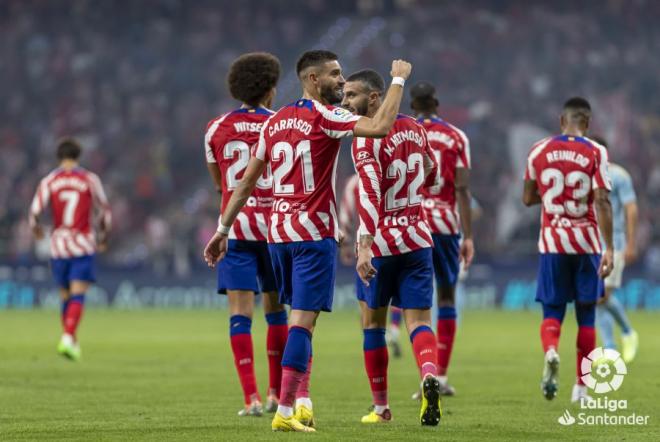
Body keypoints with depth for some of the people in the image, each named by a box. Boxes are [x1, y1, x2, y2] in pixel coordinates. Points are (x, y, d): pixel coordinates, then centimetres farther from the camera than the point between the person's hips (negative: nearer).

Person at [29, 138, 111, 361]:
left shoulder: (49, 181, 1)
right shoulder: (90, 180, 0)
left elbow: (35, 211, -6)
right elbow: (104, 212, 6)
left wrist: (36, 229, 17)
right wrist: (103, 238, 22)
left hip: (58, 245, 2)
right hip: (83, 246, -2)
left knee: (66, 296, 16)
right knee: (77, 296, -7)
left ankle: (71, 341, 20)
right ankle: (68, 338, -24)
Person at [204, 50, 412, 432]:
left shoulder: (275, 122, 12)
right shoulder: (324, 117, -9)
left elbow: (247, 181, 14)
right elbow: (380, 127, -22)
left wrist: (223, 229, 19)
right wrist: (399, 80, -10)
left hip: (278, 232, 7)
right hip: (314, 233, -7)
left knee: (301, 316, 18)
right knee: (303, 320, -8)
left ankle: (302, 401, 14)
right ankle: (285, 411, -13)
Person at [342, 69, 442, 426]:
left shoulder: (366, 139, -15)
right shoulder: (414, 128, 6)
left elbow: (369, 194, -26)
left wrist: (365, 248, -32)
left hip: (380, 242, -5)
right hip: (417, 238, 5)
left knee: (373, 322, 12)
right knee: (418, 320, 1)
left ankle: (381, 407, 17)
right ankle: (430, 376, -30)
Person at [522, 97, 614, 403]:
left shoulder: (539, 151, 2)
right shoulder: (595, 153, -6)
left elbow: (528, 198, 10)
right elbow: (602, 201, -13)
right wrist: (609, 248, -13)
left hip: (552, 243, 1)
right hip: (586, 243, -1)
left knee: (552, 311, 7)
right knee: (586, 316, 11)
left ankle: (550, 351, -27)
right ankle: (581, 387, 13)